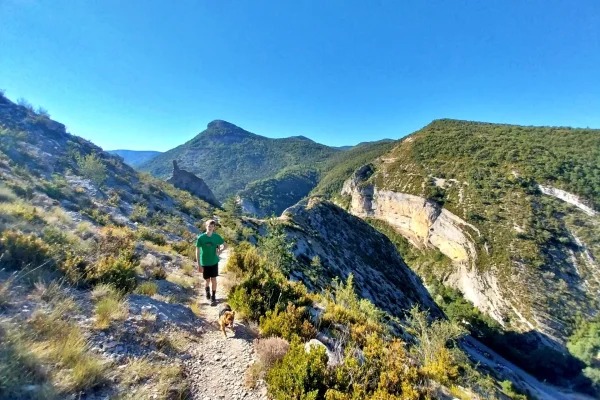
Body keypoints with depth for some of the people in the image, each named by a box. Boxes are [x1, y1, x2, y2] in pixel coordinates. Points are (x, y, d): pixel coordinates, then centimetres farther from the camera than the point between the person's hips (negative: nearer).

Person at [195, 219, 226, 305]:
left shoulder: (217, 236, -9)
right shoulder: (201, 238, -14)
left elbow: (225, 245, 5)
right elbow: (197, 252, -8)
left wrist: (220, 251, -14)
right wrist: (199, 265, -10)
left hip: (214, 262, 1)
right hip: (204, 263, -1)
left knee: (214, 280, 4)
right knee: (207, 281, 12)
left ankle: (213, 297, 20)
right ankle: (207, 290, 45)